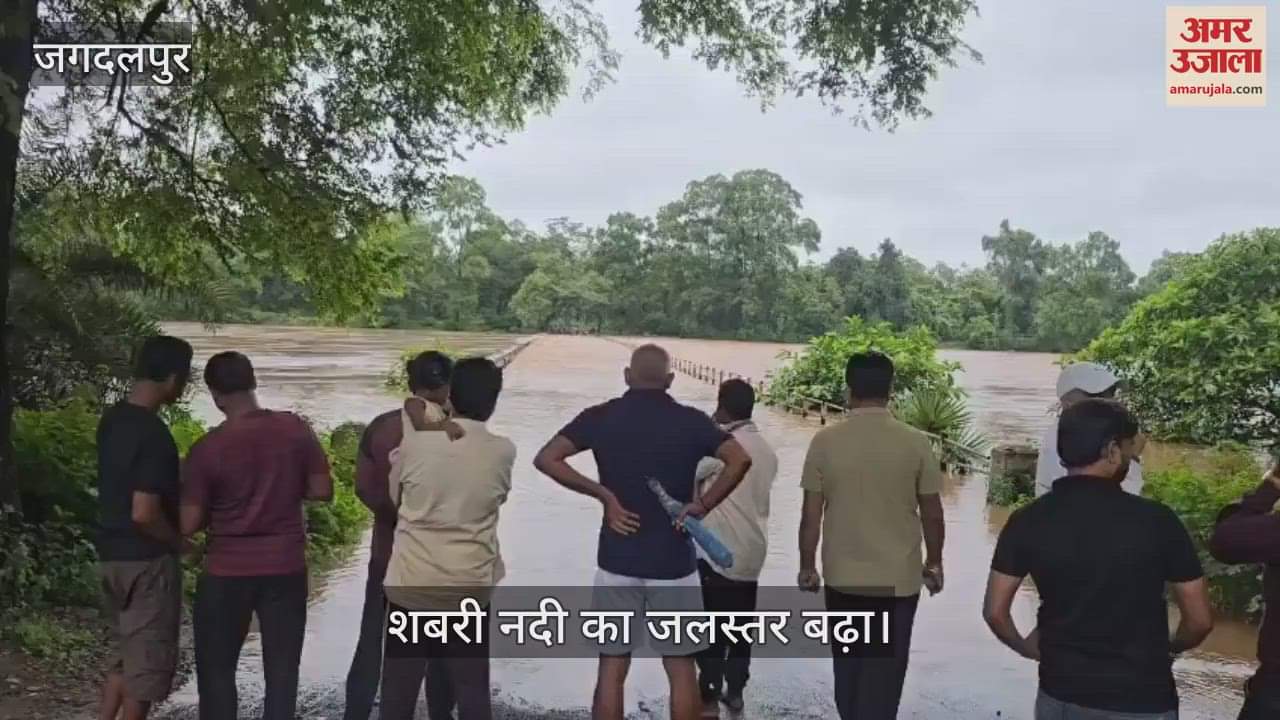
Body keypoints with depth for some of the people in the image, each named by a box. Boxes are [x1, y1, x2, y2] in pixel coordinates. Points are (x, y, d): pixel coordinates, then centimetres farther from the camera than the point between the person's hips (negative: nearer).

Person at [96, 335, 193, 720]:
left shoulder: (112, 419, 5)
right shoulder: (154, 435, -24)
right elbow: (144, 513, -27)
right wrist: (177, 541, -9)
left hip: (111, 553, 9)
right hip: (147, 560, -9)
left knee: (127, 652, 21)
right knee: (148, 659, 5)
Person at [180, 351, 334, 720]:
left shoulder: (206, 449, -11)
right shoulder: (296, 429, -7)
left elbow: (190, 524, -8)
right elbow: (322, 491, -2)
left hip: (227, 573, -2)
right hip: (286, 567, 2)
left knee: (216, 667, 14)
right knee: (281, 668, 10)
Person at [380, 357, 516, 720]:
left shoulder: (413, 443, -7)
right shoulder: (503, 452, -6)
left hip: (411, 583, 0)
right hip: (470, 585, 0)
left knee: (399, 685, 12)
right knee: (471, 688, 11)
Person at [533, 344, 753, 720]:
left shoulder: (601, 417, -1)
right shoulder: (691, 420, -3)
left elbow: (546, 459, -9)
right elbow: (740, 459, -16)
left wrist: (603, 494, -6)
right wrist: (702, 505, -9)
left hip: (617, 561, 1)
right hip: (673, 563, -1)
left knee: (612, 668, 9)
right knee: (681, 669, 10)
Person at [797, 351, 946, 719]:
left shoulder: (825, 441, -8)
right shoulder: (915, 443, -9)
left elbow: (811, 515, -5)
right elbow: (932, 514, -2)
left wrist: (807, 566, 8)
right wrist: (934, 563, 13)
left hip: (842, 577, 1)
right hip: (898, 578, -1)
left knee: (848, 665, 20)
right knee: (884, 672, 9)